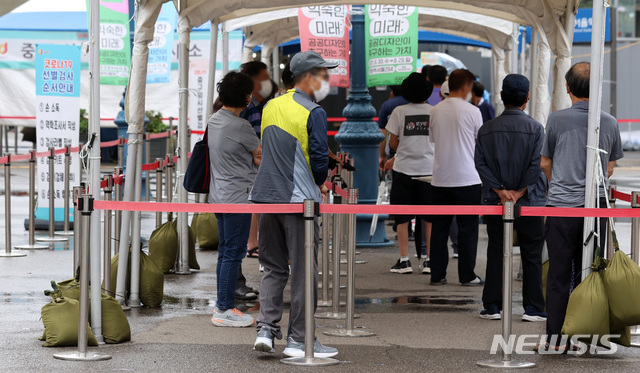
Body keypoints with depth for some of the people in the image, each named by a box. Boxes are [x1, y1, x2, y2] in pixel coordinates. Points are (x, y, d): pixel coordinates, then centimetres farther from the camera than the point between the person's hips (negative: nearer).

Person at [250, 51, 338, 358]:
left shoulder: (271, 107, 11)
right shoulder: (313, 113, -11)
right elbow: (319, 157, -16)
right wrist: (320, 183, 6)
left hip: (266, 195, 6)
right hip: (298, 199, -6)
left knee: (273, 267, 13)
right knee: (303, 270, 1)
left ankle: (266, 329, 2)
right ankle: (298, 339, 4)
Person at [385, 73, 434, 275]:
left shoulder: (399, 112, -4)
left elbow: (393, 143, 1)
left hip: (404, 169, -1)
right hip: (429, 169, 1)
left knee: (403, 218, 6)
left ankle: (404, 260, 3)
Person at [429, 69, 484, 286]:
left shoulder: (436, 111, 4)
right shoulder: (471, 111, -8)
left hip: (440, 178, 4)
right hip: (467, 178, -4)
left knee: (439, 227, 8)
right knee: (467, 228, 3)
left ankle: (437, 275, 9)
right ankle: (467, 275, 4)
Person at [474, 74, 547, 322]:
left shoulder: (486, 129, 2)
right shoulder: (535, 129, -6)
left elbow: (480, 163, -4)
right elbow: (536, 165, -13)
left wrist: (500, 190, -7)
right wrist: (519, 192, -9)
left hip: (495, 203, 2)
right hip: (530, 203, -2)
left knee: (496, 254, 10)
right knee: (532, 255, 5)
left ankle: (492, 306, 10)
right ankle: (533, 308, 5)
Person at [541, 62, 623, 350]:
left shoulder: (557, 120, -5)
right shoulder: (610, 123, 2)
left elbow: (545, 164, 7)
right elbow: (610, 168, 12)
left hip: (562, 207, -2)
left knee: (559, 275, 3)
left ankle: (555, 337, 5)